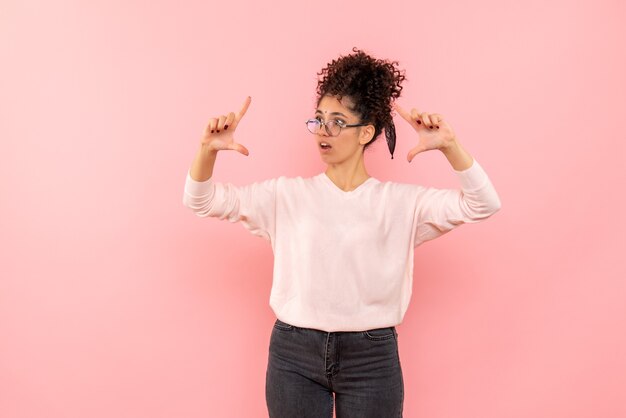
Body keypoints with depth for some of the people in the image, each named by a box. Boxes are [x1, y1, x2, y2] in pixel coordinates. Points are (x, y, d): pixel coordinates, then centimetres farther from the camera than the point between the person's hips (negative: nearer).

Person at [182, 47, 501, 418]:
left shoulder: (401, 202, -2)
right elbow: (202, 201, 0)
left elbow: (485, 205, -9)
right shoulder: (287, 194, 2)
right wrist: (208, 150, -19)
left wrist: (450, 146, -24)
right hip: (294, 353, 1)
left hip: (372, 357, -1)